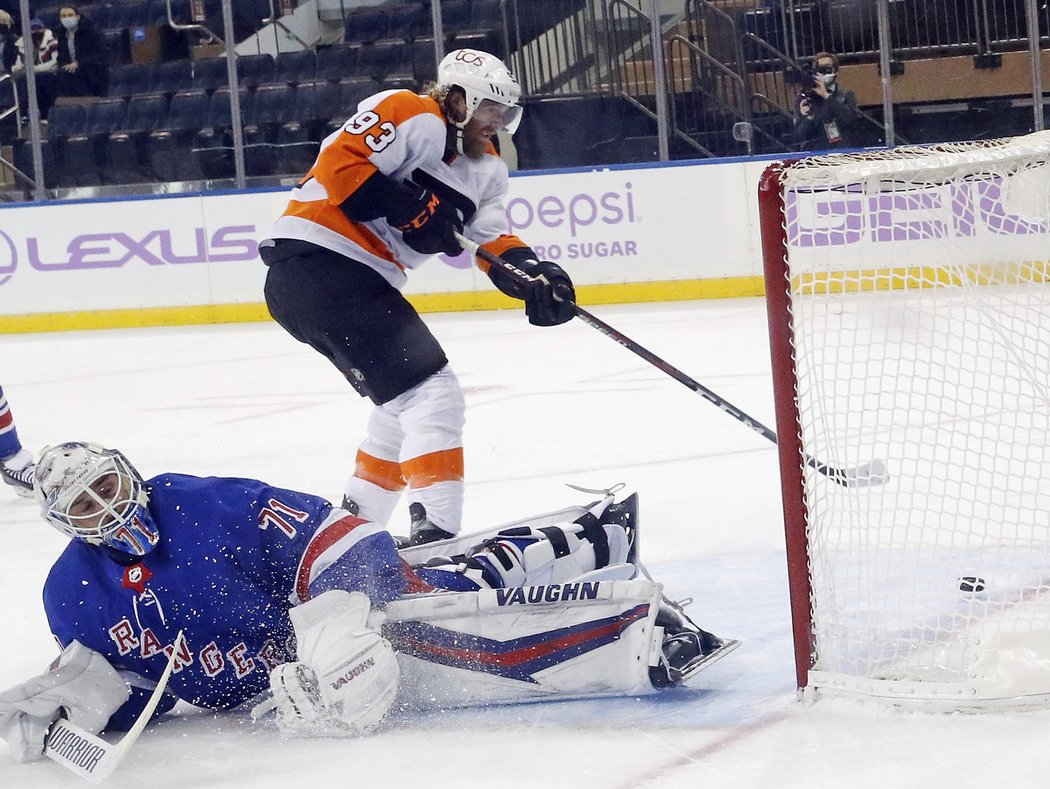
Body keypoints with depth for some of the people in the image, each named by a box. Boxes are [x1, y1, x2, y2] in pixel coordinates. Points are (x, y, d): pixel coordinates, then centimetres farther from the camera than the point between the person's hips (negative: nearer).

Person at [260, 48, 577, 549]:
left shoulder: (486, 167, 19)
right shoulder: (410, 116, -8)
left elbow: (494, 241, 11)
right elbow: (338, 165, -19)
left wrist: (536, 278, -8)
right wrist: (411, 208, -20)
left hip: (362, 281, 11)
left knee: (407, 404, 22)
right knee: (432, 394, -16)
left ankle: (353, 523, 31)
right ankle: (434, 535, -22)